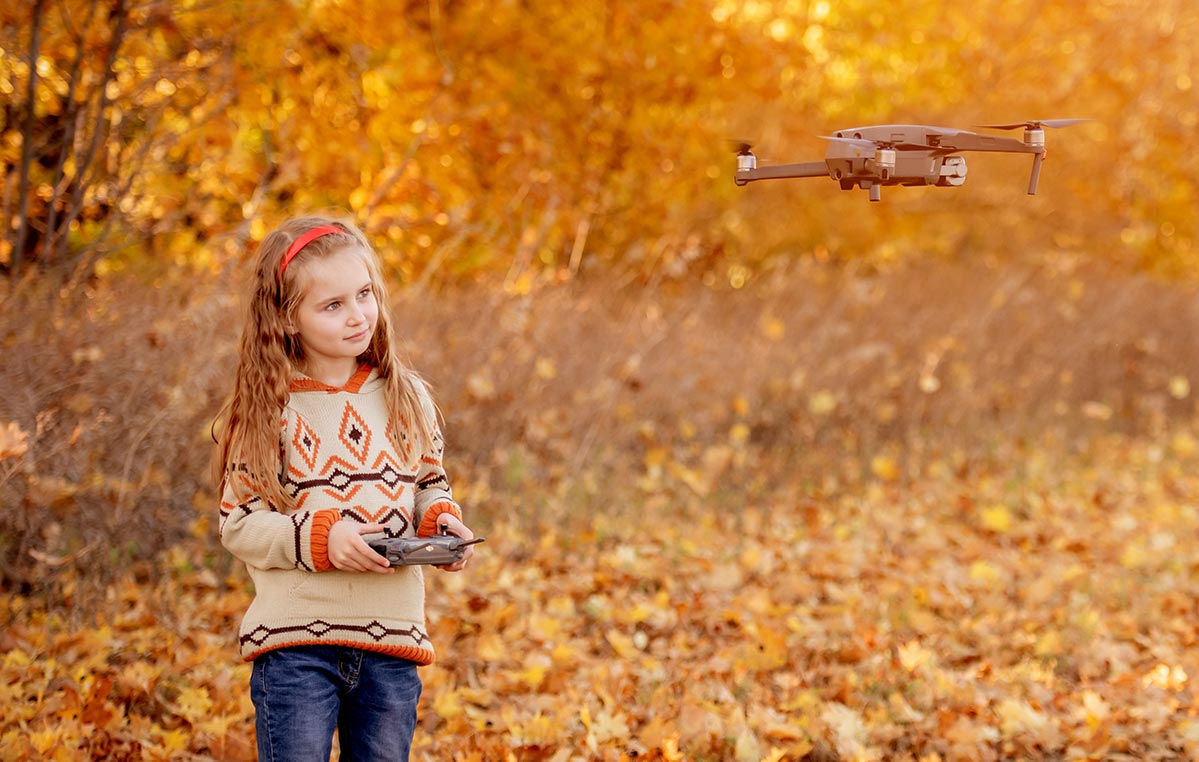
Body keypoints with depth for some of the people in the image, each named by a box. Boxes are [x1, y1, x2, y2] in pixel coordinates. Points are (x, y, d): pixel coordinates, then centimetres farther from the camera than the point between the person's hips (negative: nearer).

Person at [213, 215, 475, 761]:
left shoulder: (406, 398, 7)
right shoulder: (268, 410, -4)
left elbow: (429, 485, 18)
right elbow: (238, 525, -5)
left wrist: (442, 519, -4)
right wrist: (320, 538, -18)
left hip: (392, 639, 4)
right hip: (295, 641, -3)